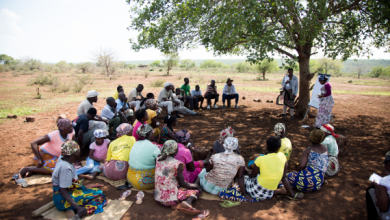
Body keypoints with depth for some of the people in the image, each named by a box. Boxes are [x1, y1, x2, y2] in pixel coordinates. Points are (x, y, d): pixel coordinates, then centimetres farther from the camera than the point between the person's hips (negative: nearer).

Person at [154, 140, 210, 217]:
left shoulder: (158, 158, -2)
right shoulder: (177, 164, -20)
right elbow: (182, 183, -10)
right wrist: (196, 185, 7)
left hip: (157, 197, 6)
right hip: (170, 199, -6)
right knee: (197, 190, 12)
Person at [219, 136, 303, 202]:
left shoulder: (261, 159, -13)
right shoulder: (282, 156, -4)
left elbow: (252, 176, 1)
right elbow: (283, 178, 0)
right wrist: (293, 195, 12)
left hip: (257, 191, -3)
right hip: (269, 195, 3)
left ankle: (244, 193, 3)